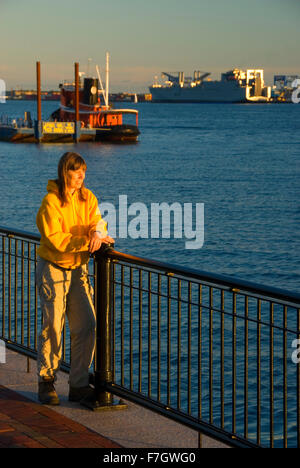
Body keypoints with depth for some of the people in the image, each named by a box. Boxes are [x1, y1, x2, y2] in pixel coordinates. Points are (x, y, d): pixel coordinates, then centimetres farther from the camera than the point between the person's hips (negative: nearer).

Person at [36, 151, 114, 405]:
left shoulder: (87, 197, 4)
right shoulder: (51, 202, -15)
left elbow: (97, 221, -2)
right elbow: (55, 239, -20)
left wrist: (97, 233, -26)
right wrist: (88, 241, -24)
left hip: (78, 269, 6)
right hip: (53, 268, -5)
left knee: (87, 325, 0)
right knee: (53, 327, -4)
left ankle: (79, 385, 10)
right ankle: (46, 382, 13)